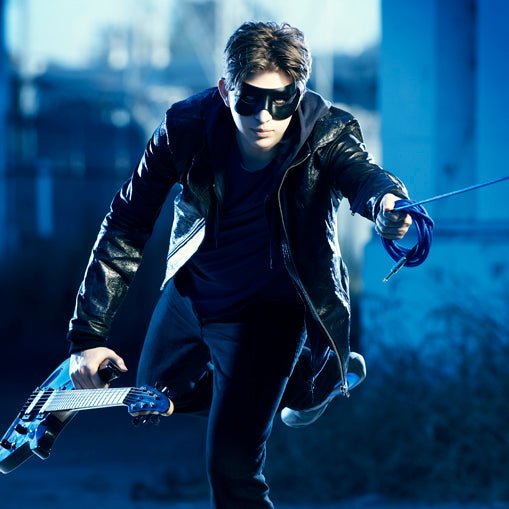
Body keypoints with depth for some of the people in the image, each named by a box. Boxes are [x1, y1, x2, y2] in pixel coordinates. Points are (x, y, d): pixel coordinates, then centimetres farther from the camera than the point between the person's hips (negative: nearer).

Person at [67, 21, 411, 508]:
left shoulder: (326, 135, -27)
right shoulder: (185, 127, -23)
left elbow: (363, 175, -49)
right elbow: (126, 227, -14)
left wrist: (386, 202, -75)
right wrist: (87, 334, -17)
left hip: (267, 308, -4)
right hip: (191, 290, 4)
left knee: (231, 468, -15)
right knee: (157, 396, 27)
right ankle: (299, 379, 41)